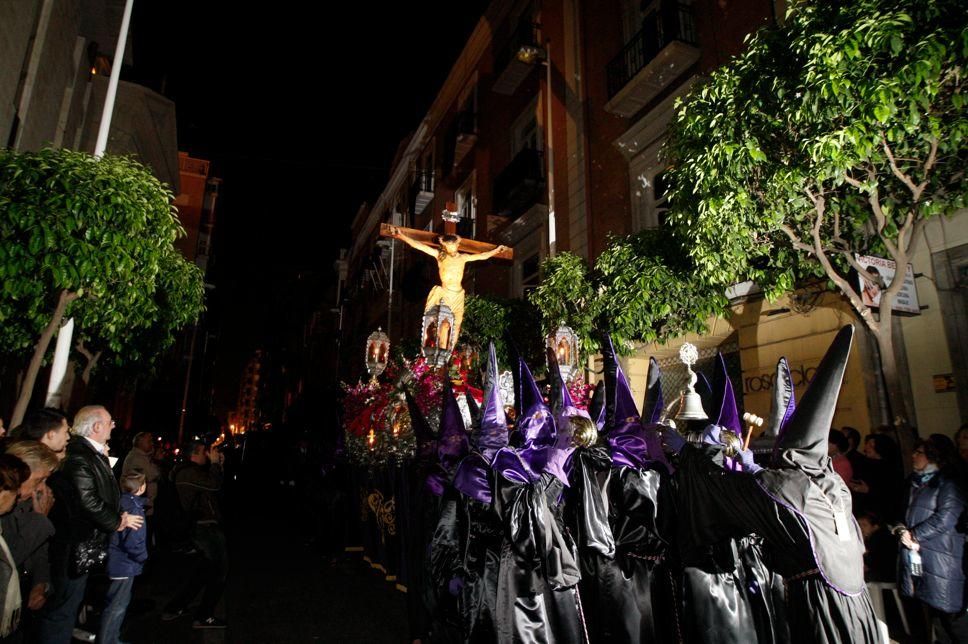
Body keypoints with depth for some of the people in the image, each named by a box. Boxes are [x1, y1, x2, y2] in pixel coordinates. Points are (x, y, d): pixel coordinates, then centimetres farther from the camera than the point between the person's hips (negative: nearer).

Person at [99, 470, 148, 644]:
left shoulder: (121, 502, 2)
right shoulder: (134, 508, -23)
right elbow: (132, 541, -26)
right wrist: (144, 557, -10)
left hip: (118, 562, 9)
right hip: (124, 564, -9)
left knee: (119, 604, 21)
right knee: (116, 607, 2)